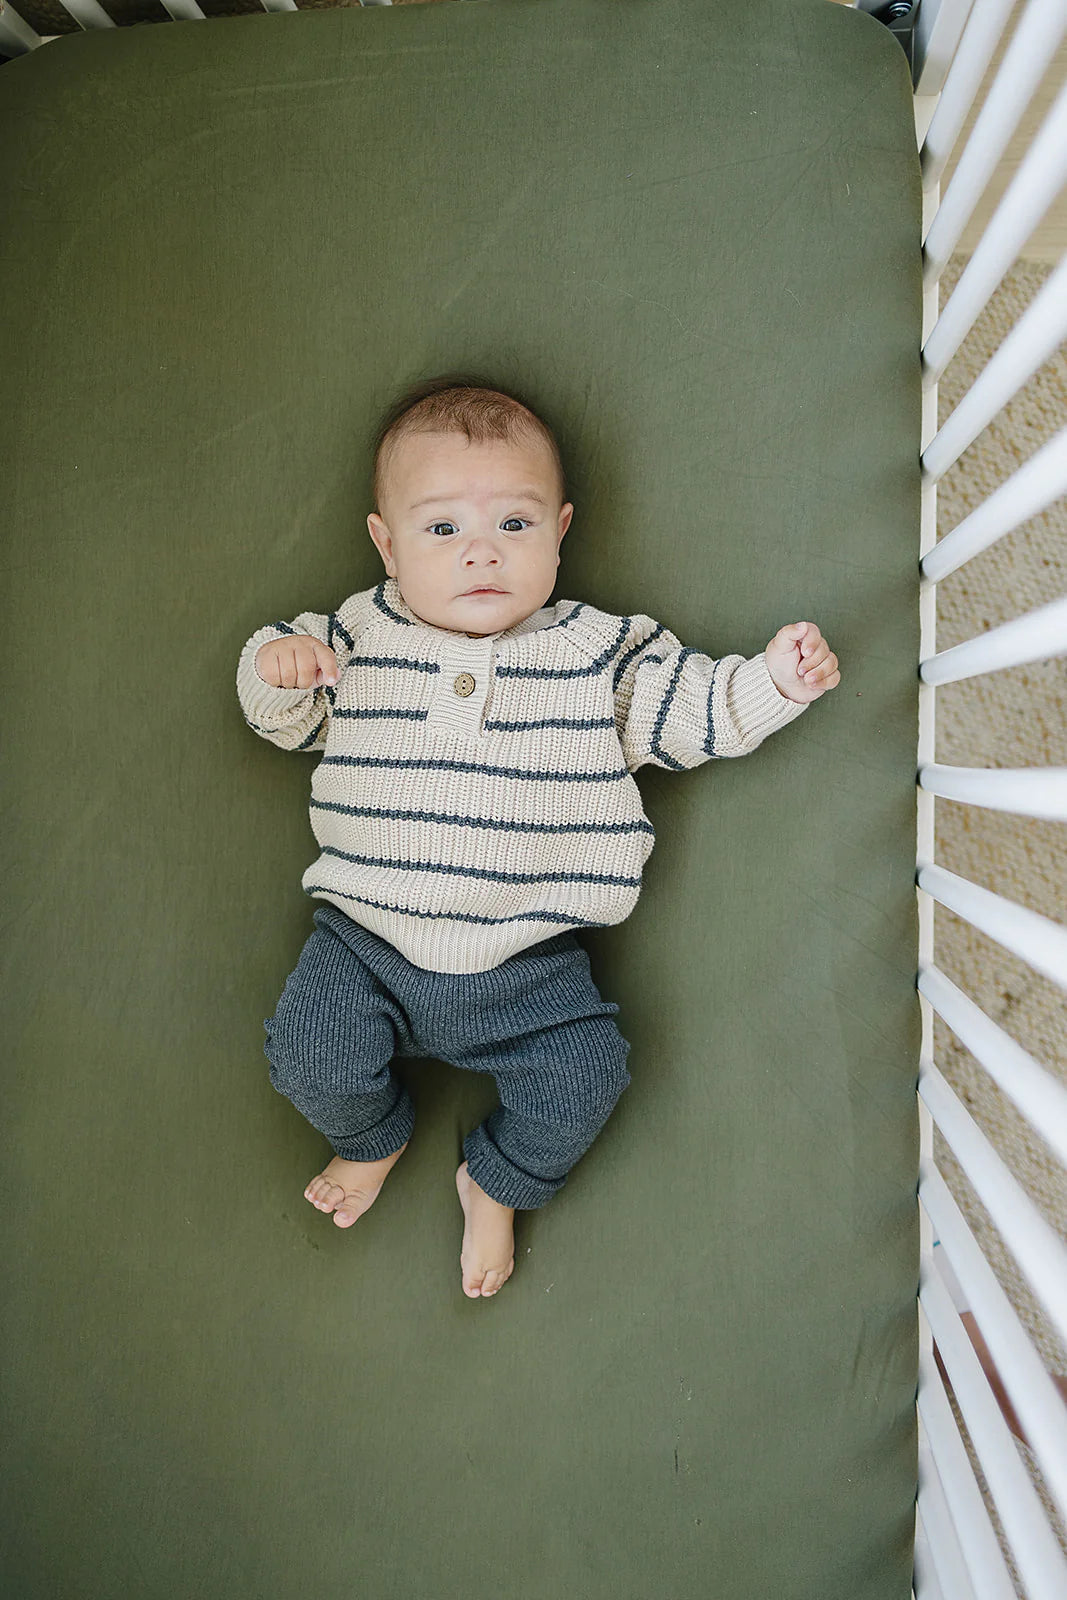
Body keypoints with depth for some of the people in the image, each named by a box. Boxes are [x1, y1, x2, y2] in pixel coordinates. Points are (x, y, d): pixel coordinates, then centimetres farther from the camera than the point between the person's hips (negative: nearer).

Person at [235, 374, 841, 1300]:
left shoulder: (599, 650, 0)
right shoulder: (357, 633, 2)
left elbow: (686, 711, 4)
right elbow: (291, 720, 12)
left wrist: (770, 683, -11)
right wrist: (276, 665, -10)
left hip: (528, 963, 0)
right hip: (367, 941, 1)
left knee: (584, 1075, -11)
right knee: (311, 1053, -11)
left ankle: (498, 1182, 22)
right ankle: (373, 1138, 27)